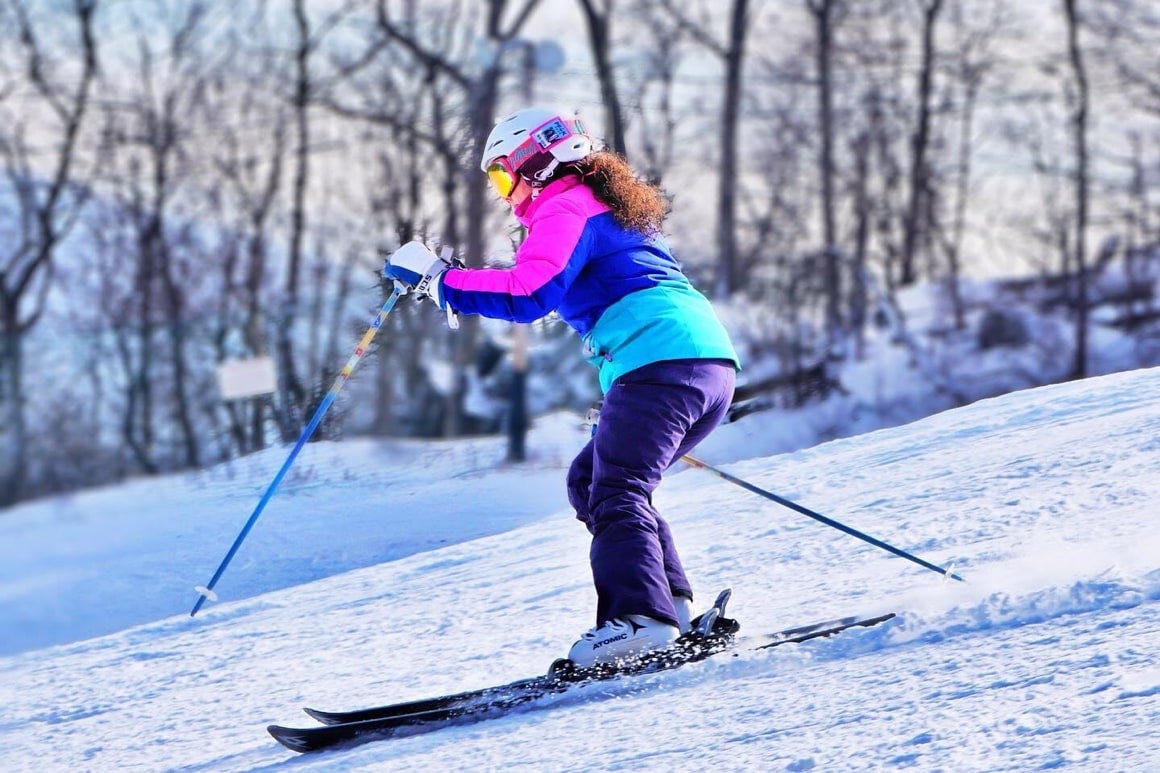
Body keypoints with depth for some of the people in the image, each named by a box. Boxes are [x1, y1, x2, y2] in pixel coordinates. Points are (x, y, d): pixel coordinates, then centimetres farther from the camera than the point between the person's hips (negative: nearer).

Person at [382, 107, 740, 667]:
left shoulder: (565, 209, 0)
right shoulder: (602, 207, 30)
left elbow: (528, 294, -15)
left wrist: (438, 279, -9)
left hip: (659, 361, -10)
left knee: (615, 493, -16)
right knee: (590, 480, 15)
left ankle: (640, 613, -33)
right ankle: (671, 602, 3)